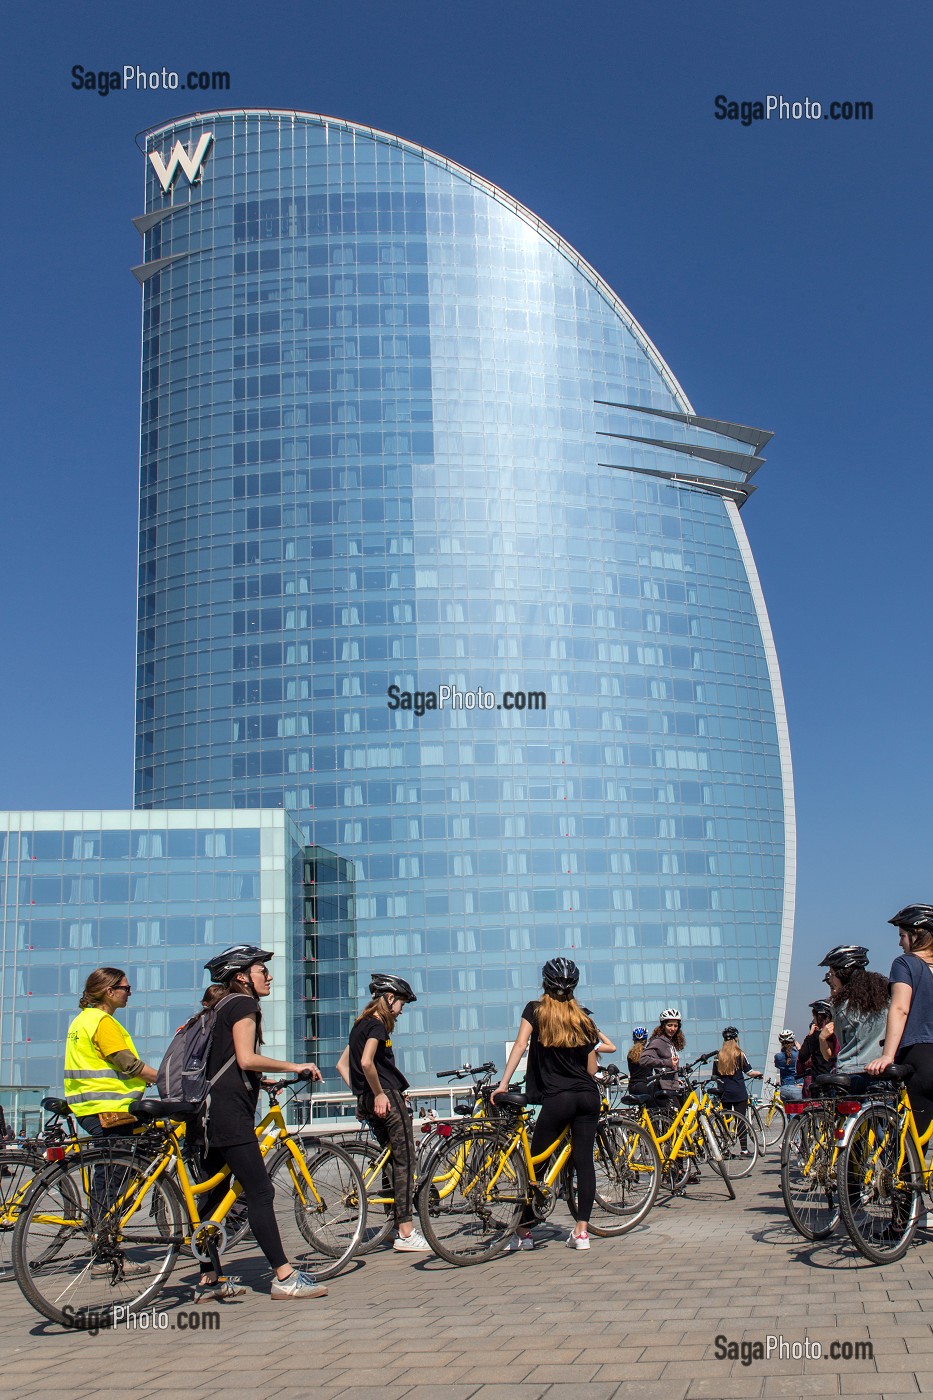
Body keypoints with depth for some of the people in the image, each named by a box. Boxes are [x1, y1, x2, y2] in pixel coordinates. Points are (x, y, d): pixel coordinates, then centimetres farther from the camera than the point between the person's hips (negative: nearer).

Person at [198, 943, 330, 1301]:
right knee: (260, 1192, -10)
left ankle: (209, 1280, 16)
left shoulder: (223, 1006, 21)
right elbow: (246, 1058, -19)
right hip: (230, 1111, -10)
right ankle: (284, 1277, -10)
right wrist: (292, 1066, -12)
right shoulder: (244, 1004, -7)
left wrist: (262, 1081, 25)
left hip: (212, 1110, 10)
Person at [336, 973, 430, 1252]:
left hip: (368, 1100, 10)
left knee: (393, 1160, 14)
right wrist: (379, 1094, -17)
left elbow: (342, 1065, 21)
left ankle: (400, 1226, 17)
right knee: (405, 1161, -6)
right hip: (388, 1098, -10)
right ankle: (406, 1234, -7)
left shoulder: (360, 1024, 18)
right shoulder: (377, 1025, -11)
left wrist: (362, 1093, 15)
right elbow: (366, 1062, -25)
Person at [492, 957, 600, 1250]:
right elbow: (591, 1067, 11)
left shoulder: (535, 1010, 1)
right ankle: (581, 1231, 5)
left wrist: (503, 1083, -12)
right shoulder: (583, 1018, 9)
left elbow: (520, 1045, -11)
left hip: (557, 1099, -3)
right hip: (588, 1097, 3)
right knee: (584, 1161, 6)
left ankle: (524, 1232, 8)